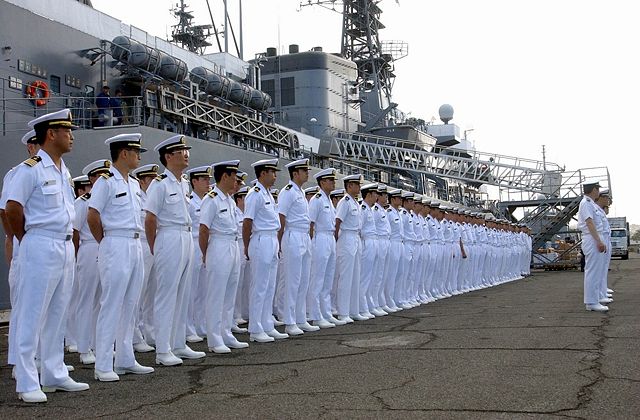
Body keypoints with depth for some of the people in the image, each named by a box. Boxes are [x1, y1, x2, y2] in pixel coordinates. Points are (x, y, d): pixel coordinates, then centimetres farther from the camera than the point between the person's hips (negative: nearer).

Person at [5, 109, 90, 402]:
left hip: (66, 247, 8)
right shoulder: (30, 169, -10)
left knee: (57, 315, 14)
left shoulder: (64, 170, 14)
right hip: (41, 248, -8)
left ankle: (54, 375, 24)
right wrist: (29, 242, 0)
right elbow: (12, 209, -11)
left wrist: (67, 239, 12)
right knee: (32, 315, -2)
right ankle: (27, 384, 4)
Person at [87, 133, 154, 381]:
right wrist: (106, 244, -1)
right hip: (116, 246, -8)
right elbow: (92, 217, -11)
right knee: (111, 306, -6)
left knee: (130, 305, 11)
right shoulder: (106, 182, -8)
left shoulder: (134, 184, 16)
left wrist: (135, 244, 13)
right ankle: (103, 367, -1)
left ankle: (125, 361, 19)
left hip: (135, 246, 8)